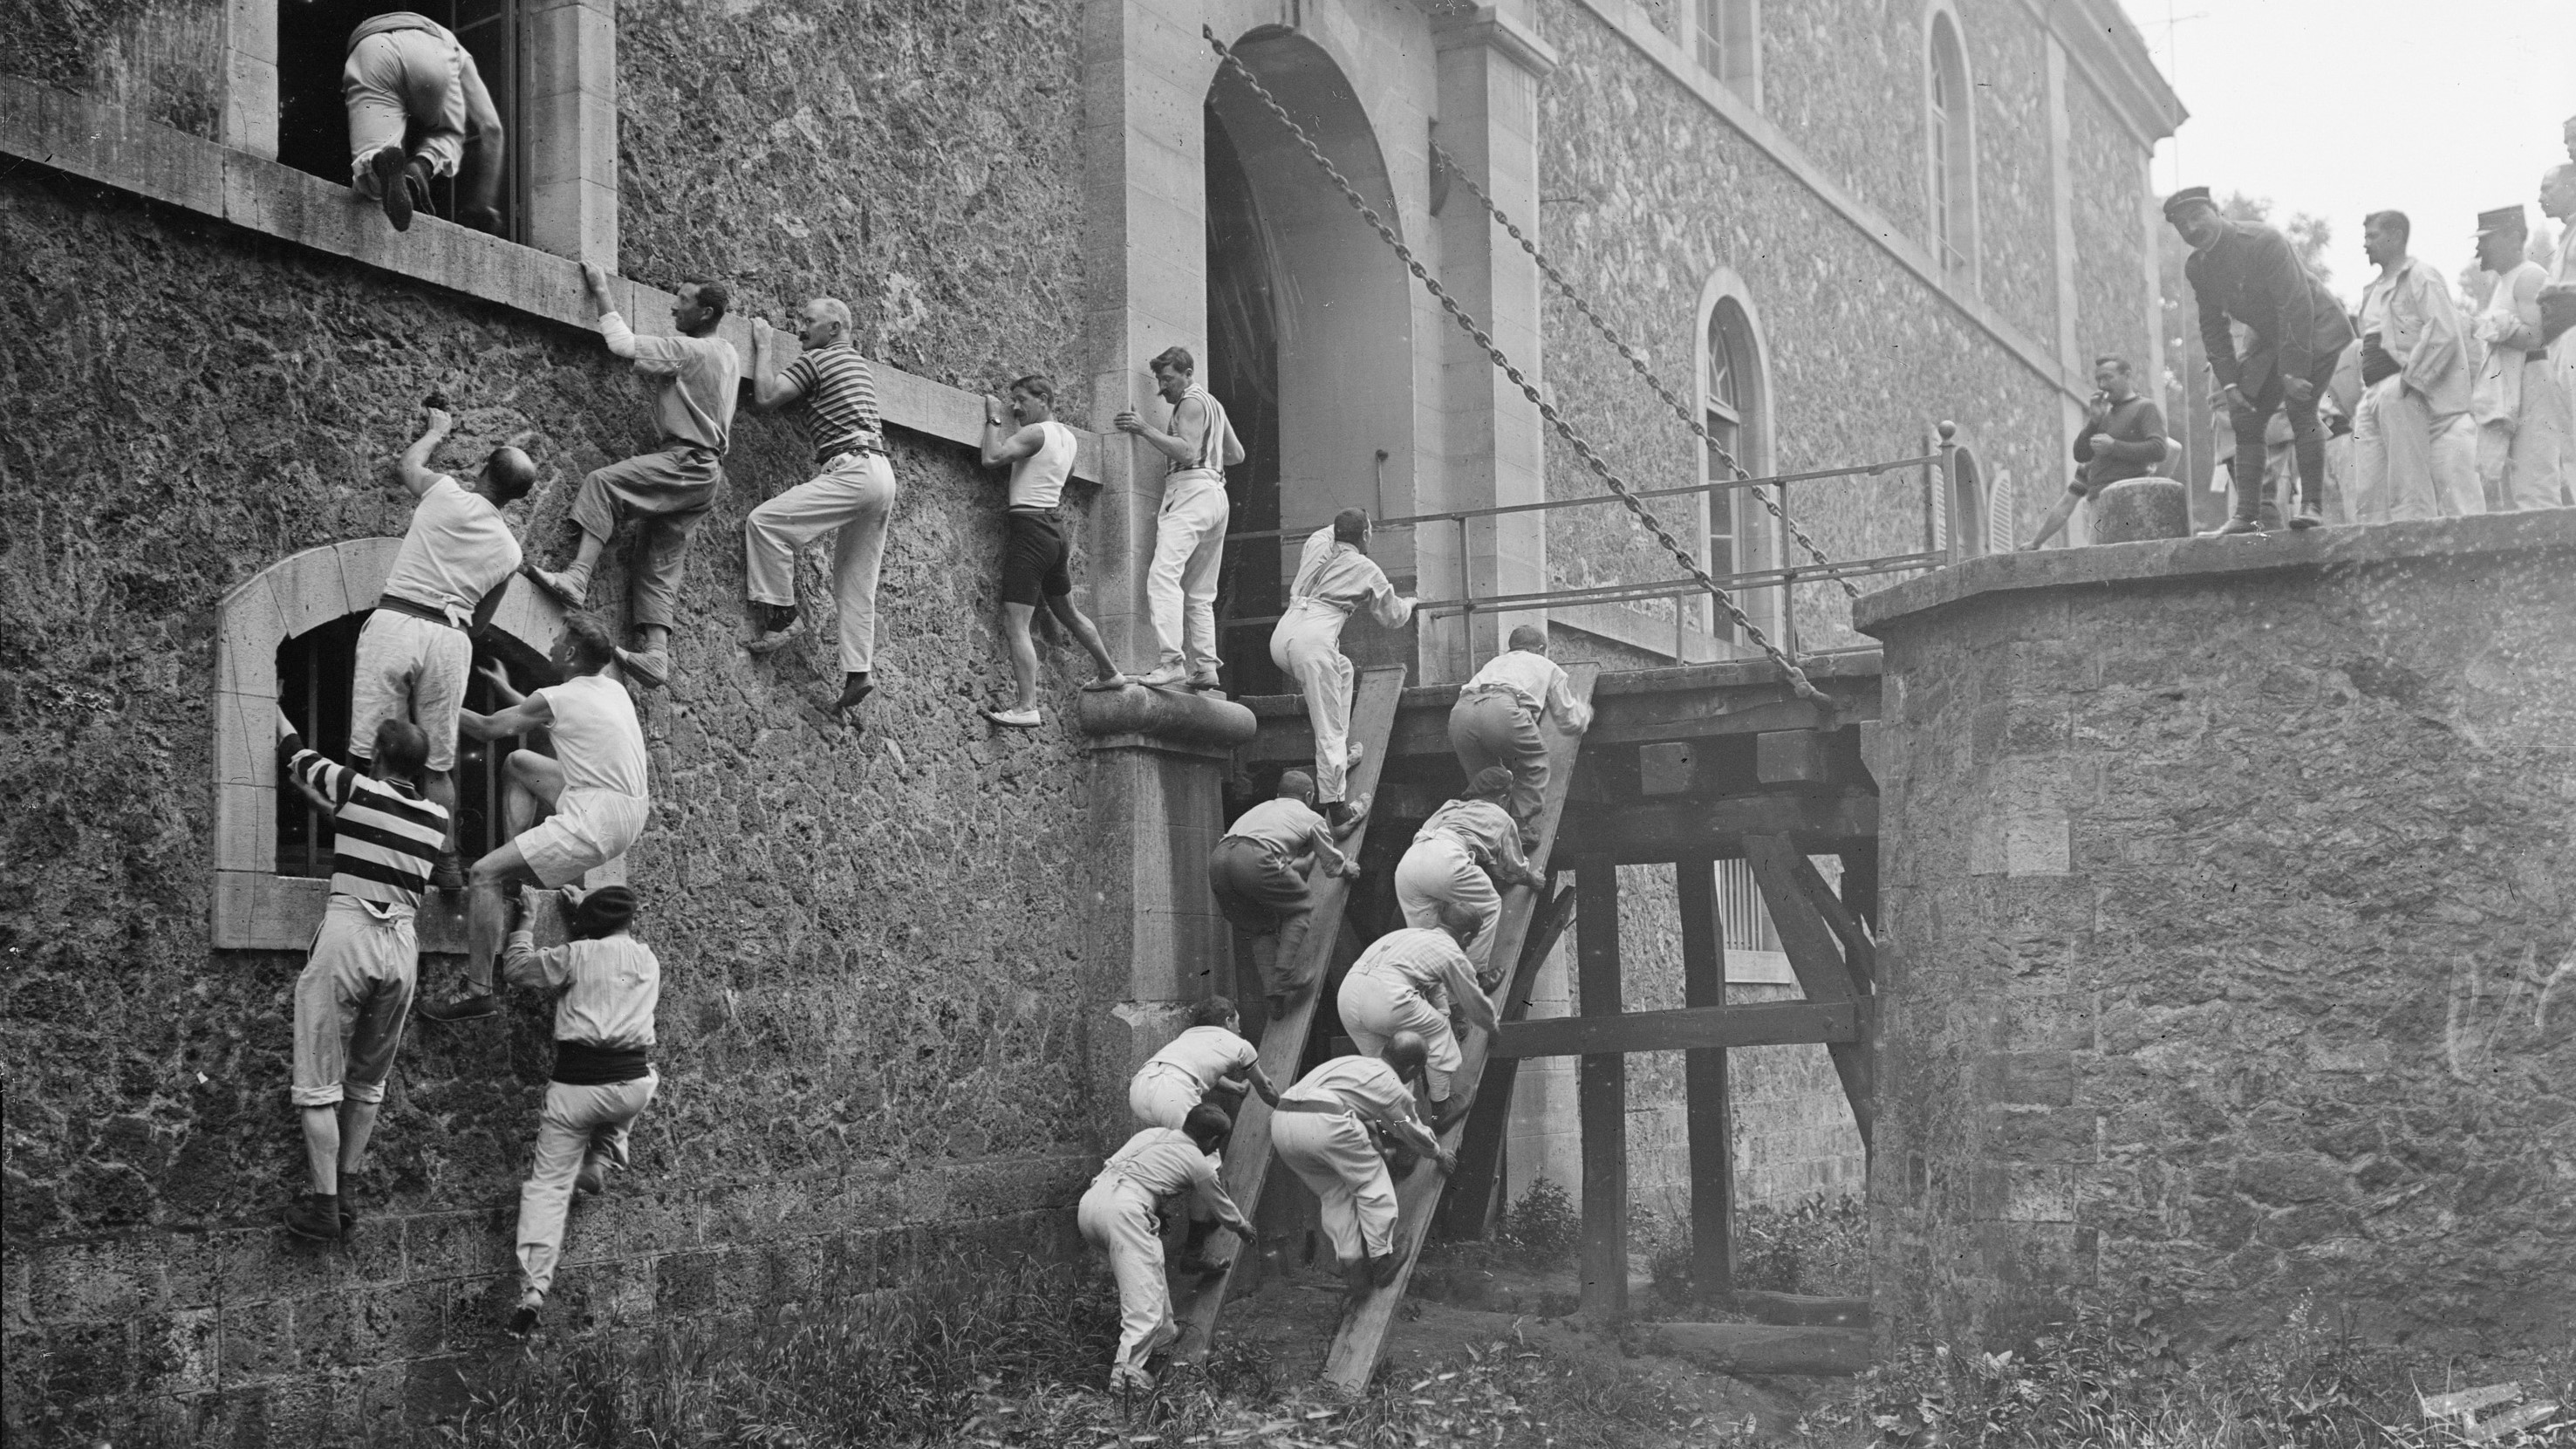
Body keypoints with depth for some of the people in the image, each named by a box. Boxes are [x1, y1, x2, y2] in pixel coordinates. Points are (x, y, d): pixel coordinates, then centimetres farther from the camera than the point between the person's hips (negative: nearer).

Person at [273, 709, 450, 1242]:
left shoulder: (358, 790, -4)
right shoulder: (437, 817, 8)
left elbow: (294, 754, 12)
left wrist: (272, 707, 30)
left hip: (347, 934, -5)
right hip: (402, 943, 5)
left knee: (319, 1084, 0)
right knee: (368, 1083, 15)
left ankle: (324, 1204, -4)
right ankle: (344, 1193, 17)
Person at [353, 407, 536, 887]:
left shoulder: (448, 496, 4)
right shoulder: (509, 550, 13)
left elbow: (409, 462, 28)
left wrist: (438, 429, 46)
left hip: (395, 621, -3)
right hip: (451, 636, 3)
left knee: (372, 752, -2)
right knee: (438, 764, 10)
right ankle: (446, 864, 7)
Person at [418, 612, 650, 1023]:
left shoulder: (556, 699, -10)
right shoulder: (613, 689, 13)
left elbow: (487, 728, 3)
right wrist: (506, 691, 42)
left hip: (597, 821, -9)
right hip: (630, 813, 9)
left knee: (484, 874, -9)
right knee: (518, 762, 24)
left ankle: (478, 992, -12)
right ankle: (519, 868, 22)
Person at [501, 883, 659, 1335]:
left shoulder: (577, 955, 2)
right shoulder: (649, 960, 14)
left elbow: (517, 968, 11)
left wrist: (527, 921, 24)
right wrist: (584, 910, 41)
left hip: (575, 1086, -3)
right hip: (631, 1084, 3)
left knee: (548, 1184, 1)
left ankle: (533, 1288, -12)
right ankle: (603, 1161, 23)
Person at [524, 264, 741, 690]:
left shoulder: (690, 351, -11)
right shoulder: (727, 355, 17)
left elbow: (621, 343, -12)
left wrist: (602, 294, -3)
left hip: (687, 462, -10)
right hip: (703, 469, 10)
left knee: (603, 483, -22)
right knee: (660, 564, 5)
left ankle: (577, 578, -33)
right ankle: (655, 654, -3)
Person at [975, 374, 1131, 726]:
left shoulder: (1036, 433, -12)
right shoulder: (1068, 437, 14)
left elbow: (992, 457, -22)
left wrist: (993, 420, -9)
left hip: (1029, 528, -9)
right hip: (1054, 529, 9)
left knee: (1015, 624, -12)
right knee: (1067, 611, 27)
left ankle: (1026, 707, -20)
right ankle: (1110, 673, 41)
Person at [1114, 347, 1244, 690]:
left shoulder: (1191, 403, -2)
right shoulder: (1213, 404, 27)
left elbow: (1186, 451, -17)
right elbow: (1237, 454, 32)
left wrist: (1145, 430, -16)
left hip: (1191, 490, -11)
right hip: (1215, 493, 11)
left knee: (1164, 574, -24)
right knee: (1199, 591, 12)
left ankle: (1173, 662, -38)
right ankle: (1205, 666, 6)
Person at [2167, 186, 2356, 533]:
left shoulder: (2263, 242, -27)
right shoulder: (2196, 267, -5)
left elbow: (2296, 307, -30)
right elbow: (2212, 328, 3)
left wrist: (2293, 372, -31)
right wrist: (2229, 383, -5)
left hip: (2315, 328, -7)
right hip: (2270, 339, 7)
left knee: (2300, 407, -22)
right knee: (2245, 418, -1)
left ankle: (2312, 505, -19)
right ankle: (2247, 514, 0)